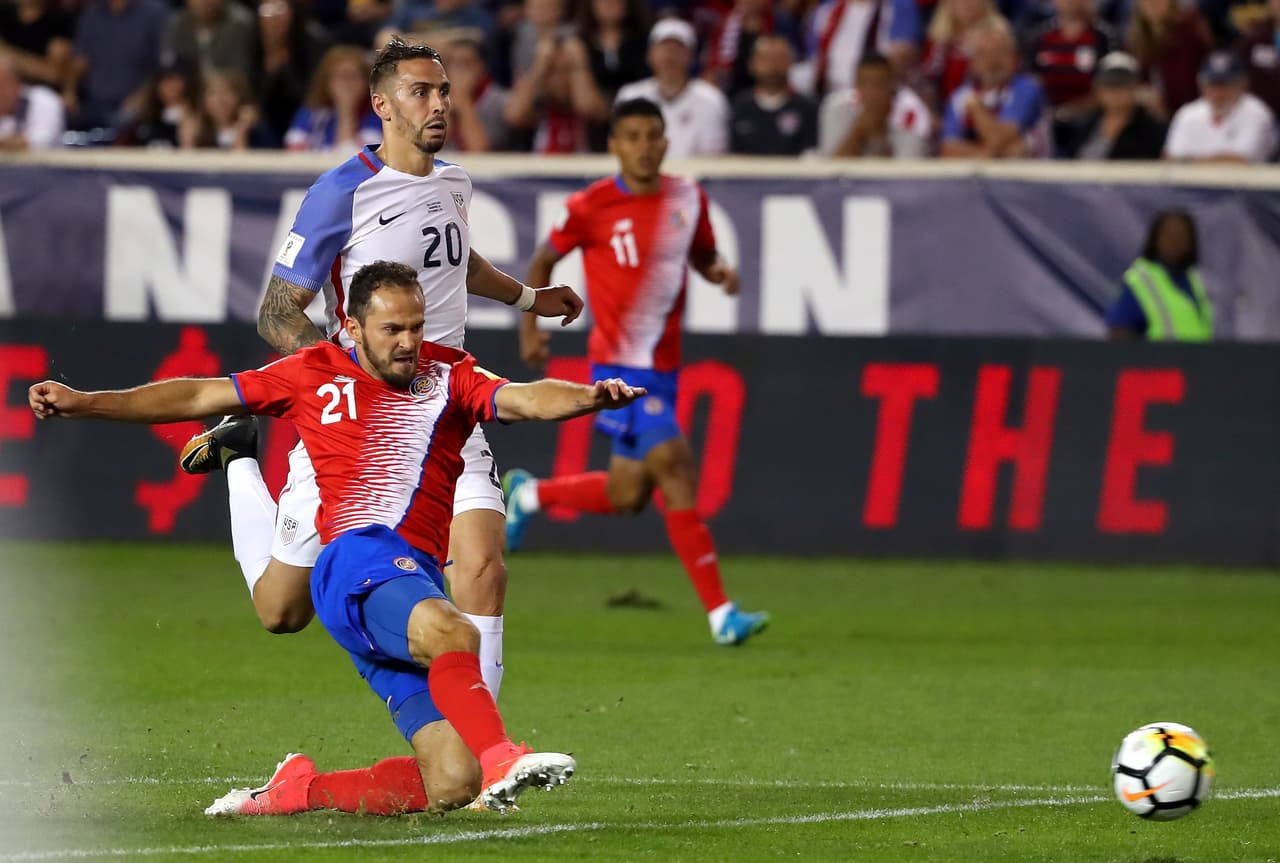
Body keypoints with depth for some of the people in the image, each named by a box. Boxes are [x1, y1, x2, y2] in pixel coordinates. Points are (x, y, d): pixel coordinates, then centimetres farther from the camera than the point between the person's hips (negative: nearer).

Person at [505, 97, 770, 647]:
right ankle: (720, 614, -16)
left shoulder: (688, 199, 5)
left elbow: (702, 256, 20)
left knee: (627, 496, 12)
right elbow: (543, 261, 6)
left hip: (662, 368, 6)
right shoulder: (593, 207, -8)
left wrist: (722, 272, -3)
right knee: (678, 473, -17)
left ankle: (530, 494, 40)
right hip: (619, 365, -6)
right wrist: (530, 328, 1)